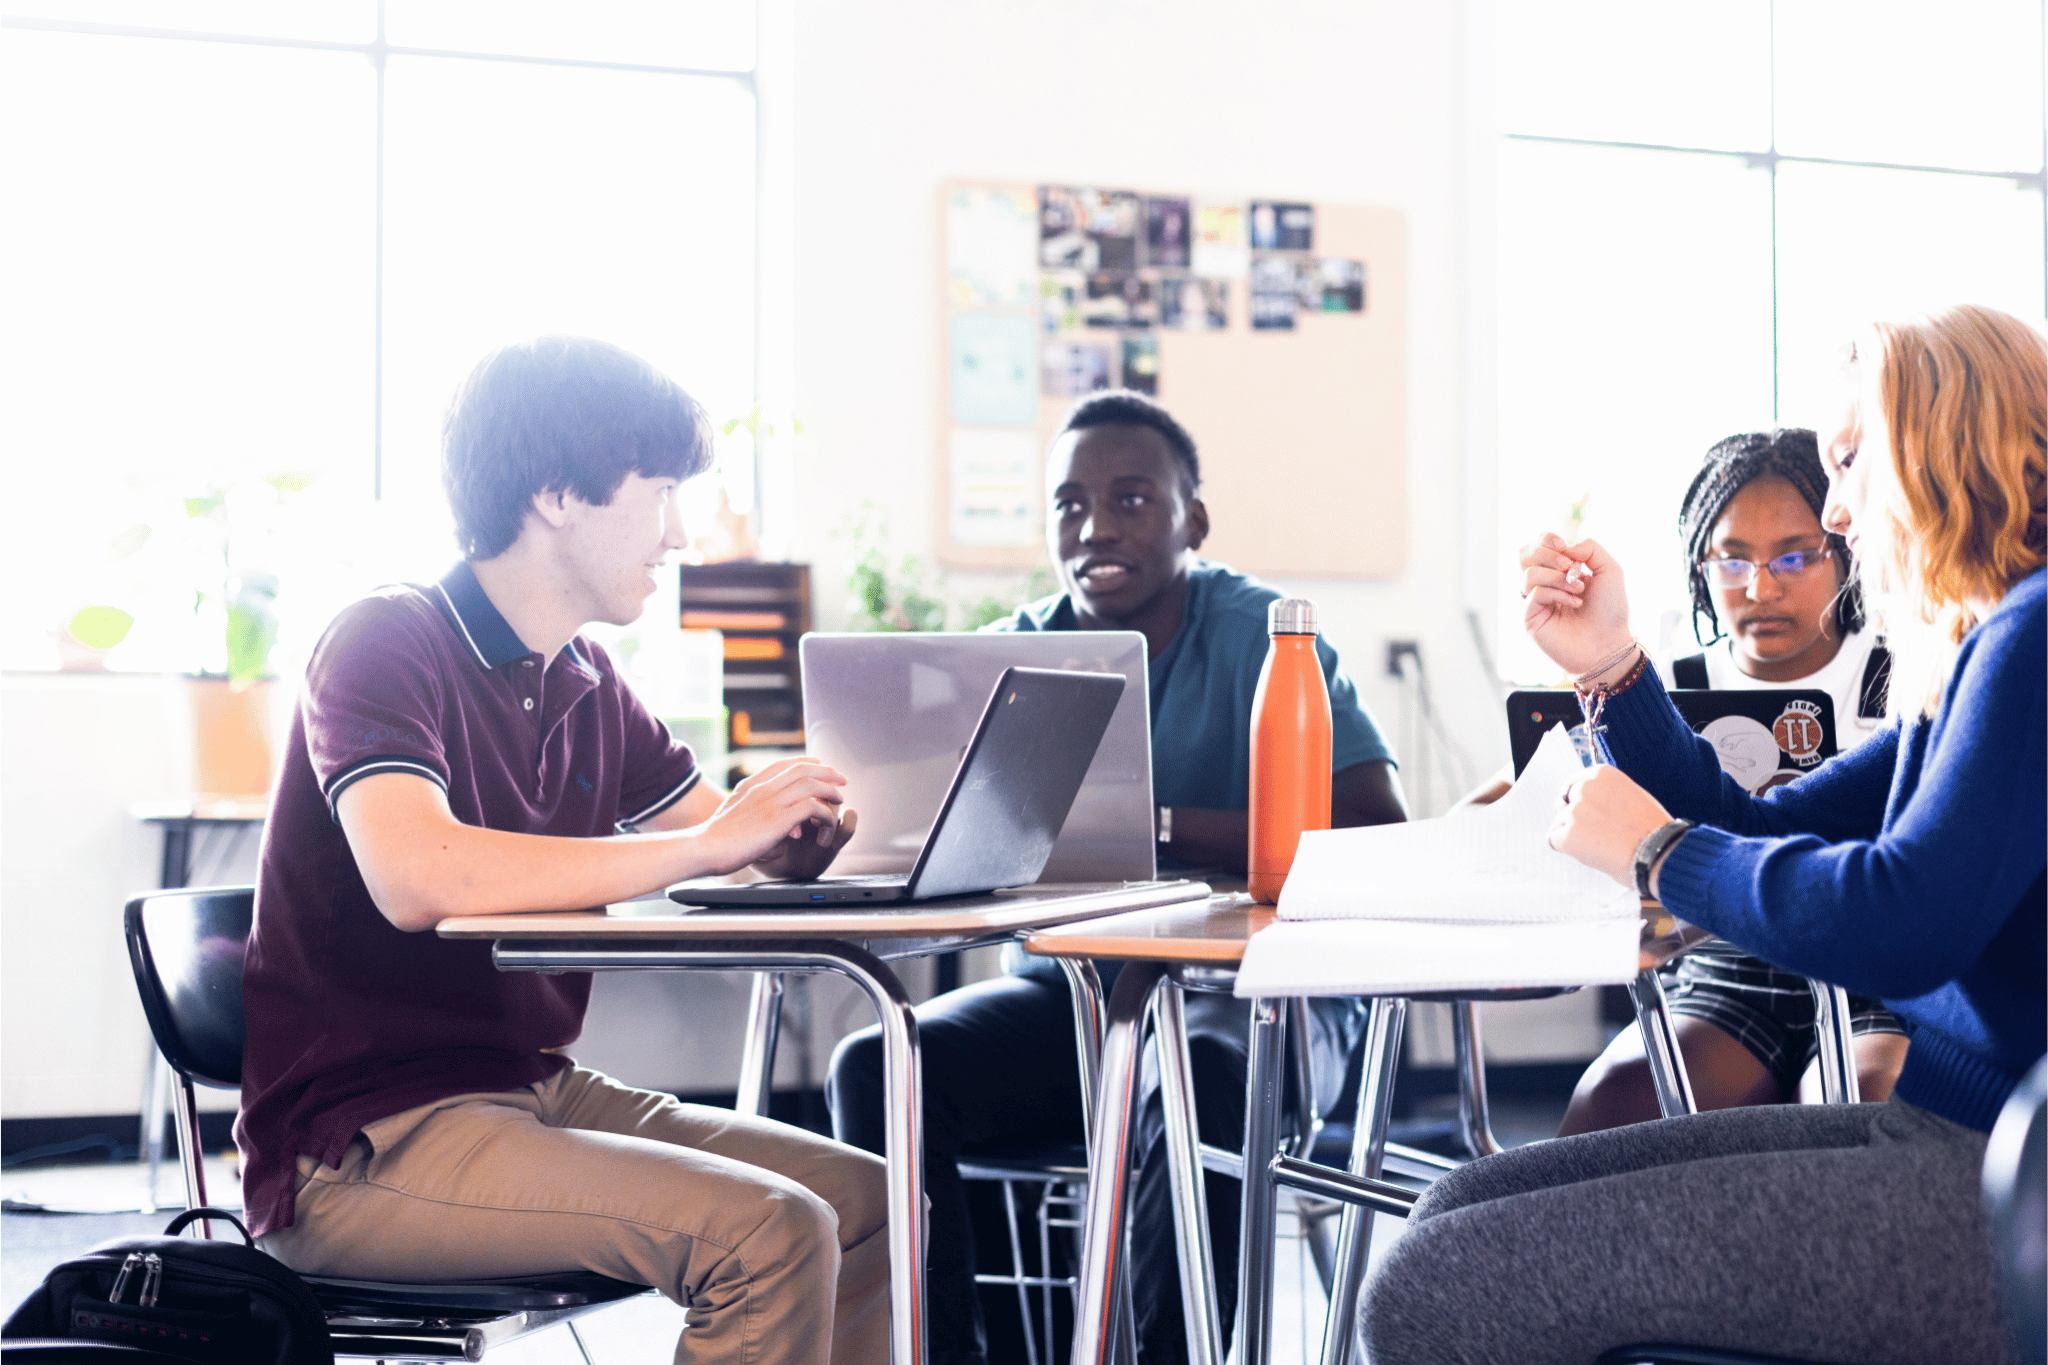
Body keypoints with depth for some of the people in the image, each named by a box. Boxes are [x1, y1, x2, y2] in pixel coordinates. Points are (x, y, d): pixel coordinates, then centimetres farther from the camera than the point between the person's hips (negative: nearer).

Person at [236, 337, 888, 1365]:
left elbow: (752, 847, 17)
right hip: (357, 1148, -8)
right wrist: (706, 843, -25)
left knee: (864, 1196, 0)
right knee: (768, 1231, -23)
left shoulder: (586, 684, 12)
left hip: (535, 1090, 8)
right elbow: (417, 877, -31)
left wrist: (807, 828, -9)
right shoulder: (388, 644, -13)